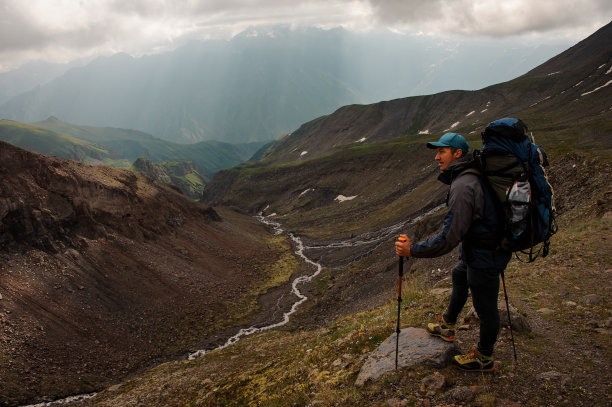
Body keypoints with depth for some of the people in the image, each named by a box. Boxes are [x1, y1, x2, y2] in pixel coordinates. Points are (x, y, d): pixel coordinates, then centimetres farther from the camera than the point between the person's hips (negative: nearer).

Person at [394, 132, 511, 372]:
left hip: (483, 257, -11)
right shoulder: (476, 176, 3)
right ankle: (447, 326, 50)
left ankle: (484, 358, 31)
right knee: (459, 276, 30)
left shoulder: (463, 186, -28)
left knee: (485, 308, 8)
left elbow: (450, 237, -31)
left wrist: (413, 250, -24)